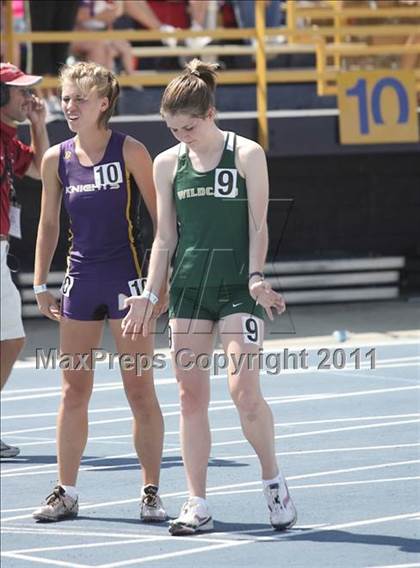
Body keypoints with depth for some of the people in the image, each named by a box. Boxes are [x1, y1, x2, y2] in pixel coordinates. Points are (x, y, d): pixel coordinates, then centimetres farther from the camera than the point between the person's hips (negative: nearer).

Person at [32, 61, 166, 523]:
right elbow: (49, 223, 13)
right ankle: (66, 493, 13)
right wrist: (40, 284, 9)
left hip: (127, 280, -4)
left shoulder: (129, 151, -7)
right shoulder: (57, 159, 4)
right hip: (80, 281, 4)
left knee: (140, 390, -1)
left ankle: (151, 492, 7)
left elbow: (160, 216, -4)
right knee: (73, 391, 7)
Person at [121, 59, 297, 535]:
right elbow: (165, 237, 12)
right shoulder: (167, 164, 8)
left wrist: (256, 278, -16)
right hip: (188, 287, 4)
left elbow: (257, 224, -4)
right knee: (191, 394, 1)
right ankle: (197, 505, 5)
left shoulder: (247, 154, -3)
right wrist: (149, 295, 6)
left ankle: (273, 480, 7)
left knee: (243, 389, -15)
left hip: (238, 287, -4)